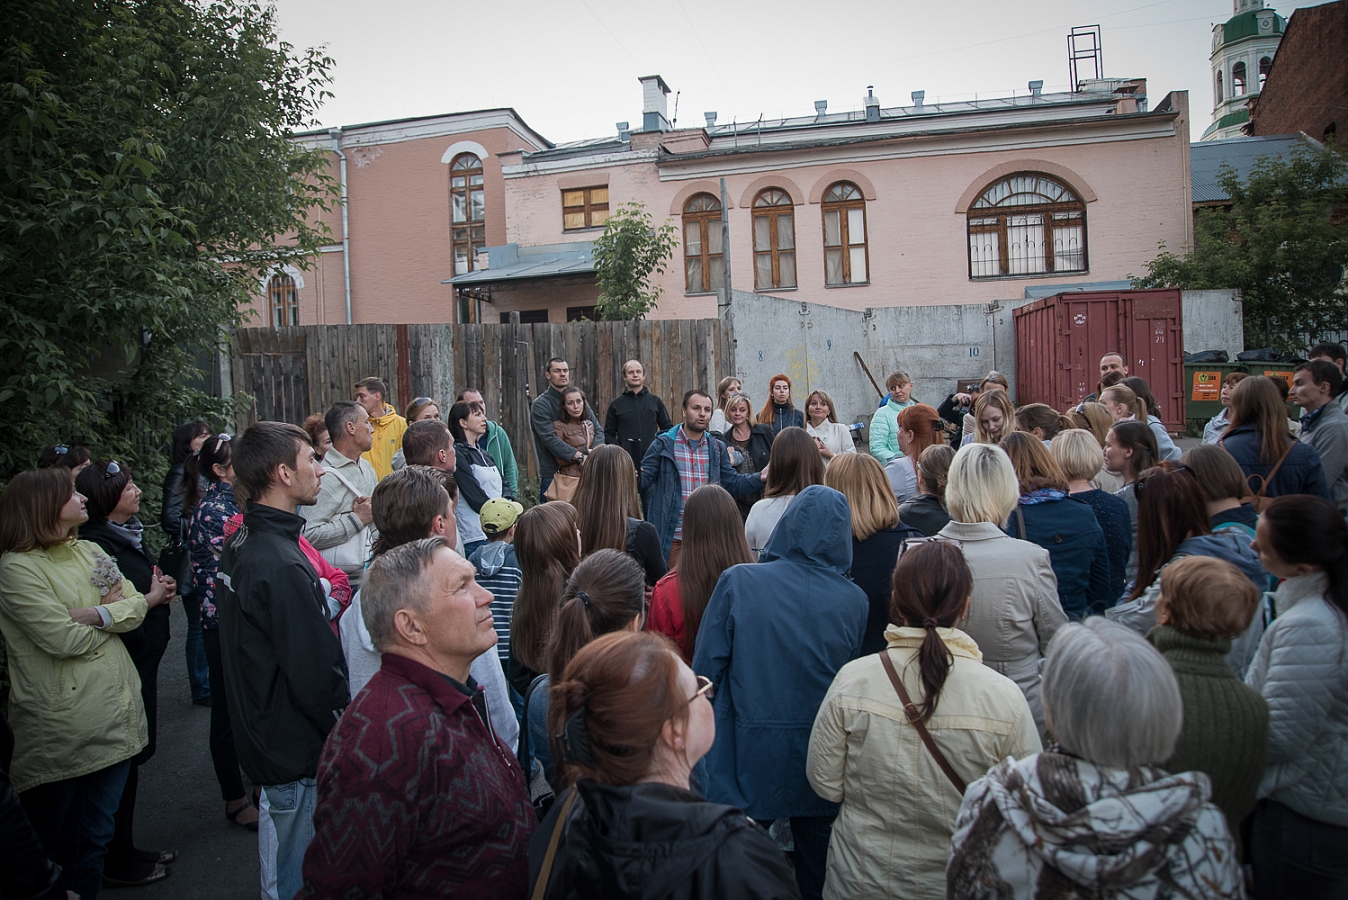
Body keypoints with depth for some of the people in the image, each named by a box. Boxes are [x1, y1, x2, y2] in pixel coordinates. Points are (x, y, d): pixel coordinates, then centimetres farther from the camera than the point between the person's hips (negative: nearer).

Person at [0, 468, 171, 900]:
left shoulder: (88, 551, 10)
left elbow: (136, 603, 0)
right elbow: (63, 639, -18)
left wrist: (95, 615, -17)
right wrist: (117, 611, -3)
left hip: (115, 710, 6)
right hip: (61, 727, -6)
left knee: (96, 832, 17)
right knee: (55, 838, 10)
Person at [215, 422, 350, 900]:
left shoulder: (240, 543, 4)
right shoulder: (282, 567, -27)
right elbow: (317, 677, -25)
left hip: (263, 733, 9)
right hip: (301, 753, -9)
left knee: (287, 853, 25)